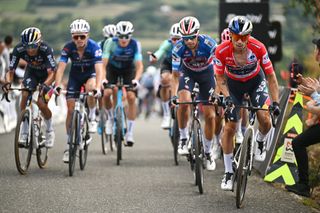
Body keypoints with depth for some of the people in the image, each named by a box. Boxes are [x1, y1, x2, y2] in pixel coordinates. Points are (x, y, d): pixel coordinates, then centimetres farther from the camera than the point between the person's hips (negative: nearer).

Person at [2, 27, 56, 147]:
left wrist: (45, 85, -59)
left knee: (41, 104, -16)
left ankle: (50, 131, 13)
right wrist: (8, 83, -47)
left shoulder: (46, 50, -37)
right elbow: (11, 71, -26)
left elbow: (51, 73, -40)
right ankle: (24, 133, -11)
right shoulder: (19, 50, -29)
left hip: (46, 74, -3)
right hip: (31, 72, 3)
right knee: (25, 95, -22)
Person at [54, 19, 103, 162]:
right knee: (70, 109, -6)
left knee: (90, 88, -37)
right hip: (75, 76, 2)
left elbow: (99, 69, -38)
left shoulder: (94, 47, -28)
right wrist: (57, 85, -45)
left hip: (90, 74, -2)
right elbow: (61, 67, -29)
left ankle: (92, 118, -11)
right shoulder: (68, 48, -23)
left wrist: (98, 88, -53)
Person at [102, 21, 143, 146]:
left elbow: (139, 65, -34)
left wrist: (136, 79, -52)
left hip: (128, 69, 0)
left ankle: (130, 133, -8)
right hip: (113, 68, 0)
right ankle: (110, 118, 10)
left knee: (131, 97, -16)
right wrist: (103, 78, -50)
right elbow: (103, 63, -34)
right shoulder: (111, 43, -29)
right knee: (106, 93, -21)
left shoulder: (135, 44, -28)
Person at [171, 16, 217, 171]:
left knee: (209, 115, -3)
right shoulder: (178, 48, -27)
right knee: (184, 101, -31)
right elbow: (175, 75, -20)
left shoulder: (209, 44, -33)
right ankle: (183, 138, -13)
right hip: (188, 72, 0)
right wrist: (173, 96, -33)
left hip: (206, 73, 0)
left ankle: (208, 152, 16)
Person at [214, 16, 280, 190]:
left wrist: (275, 102, -28)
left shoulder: (258, 48, -31)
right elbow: (220, 78, -15)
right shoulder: (222, 51, -30)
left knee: (265, 120, -19)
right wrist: (227, 97, -32)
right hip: (233, 84, 0)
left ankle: (260, 142, 18)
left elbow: (270, 76, -21)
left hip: (255, 81, 0)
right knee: (229, 127, -8)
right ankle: (228, 173, 4)